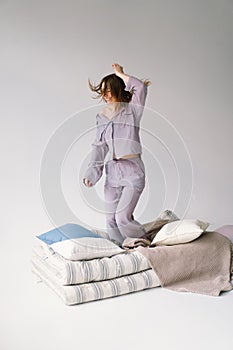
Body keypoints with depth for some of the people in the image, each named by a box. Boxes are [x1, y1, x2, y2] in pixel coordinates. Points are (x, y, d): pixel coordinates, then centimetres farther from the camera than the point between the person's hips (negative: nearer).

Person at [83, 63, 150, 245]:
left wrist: (120, 74, -6)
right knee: (111, 220, 7)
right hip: (112, 171, 6)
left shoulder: (132, 110, -3)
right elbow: (99, 147, 12)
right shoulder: (102, 117, 11)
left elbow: (141, 87, -21)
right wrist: (91, 173, 3)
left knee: (122, 217, -13)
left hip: (132, 170, -5)